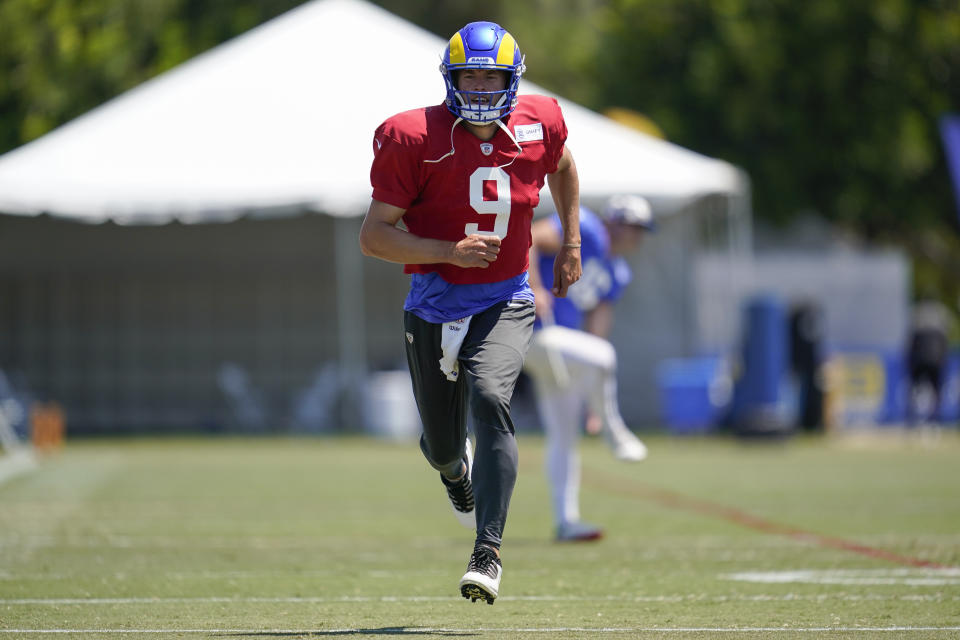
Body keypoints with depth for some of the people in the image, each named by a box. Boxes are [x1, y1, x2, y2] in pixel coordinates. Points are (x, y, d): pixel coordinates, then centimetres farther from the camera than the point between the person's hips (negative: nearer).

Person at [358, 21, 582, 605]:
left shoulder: (538, 125, -5)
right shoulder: (416, 140, -15)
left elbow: (562, 165, 21)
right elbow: (374, 236, -14)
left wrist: (572, 241, 18)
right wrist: (450, 252, -26)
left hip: (505, 304, 0)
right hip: (435, 307, 0)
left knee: (489, 398, -28)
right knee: (442, 443, 10)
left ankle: (488, 551, -25)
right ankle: (455, 468, 52)